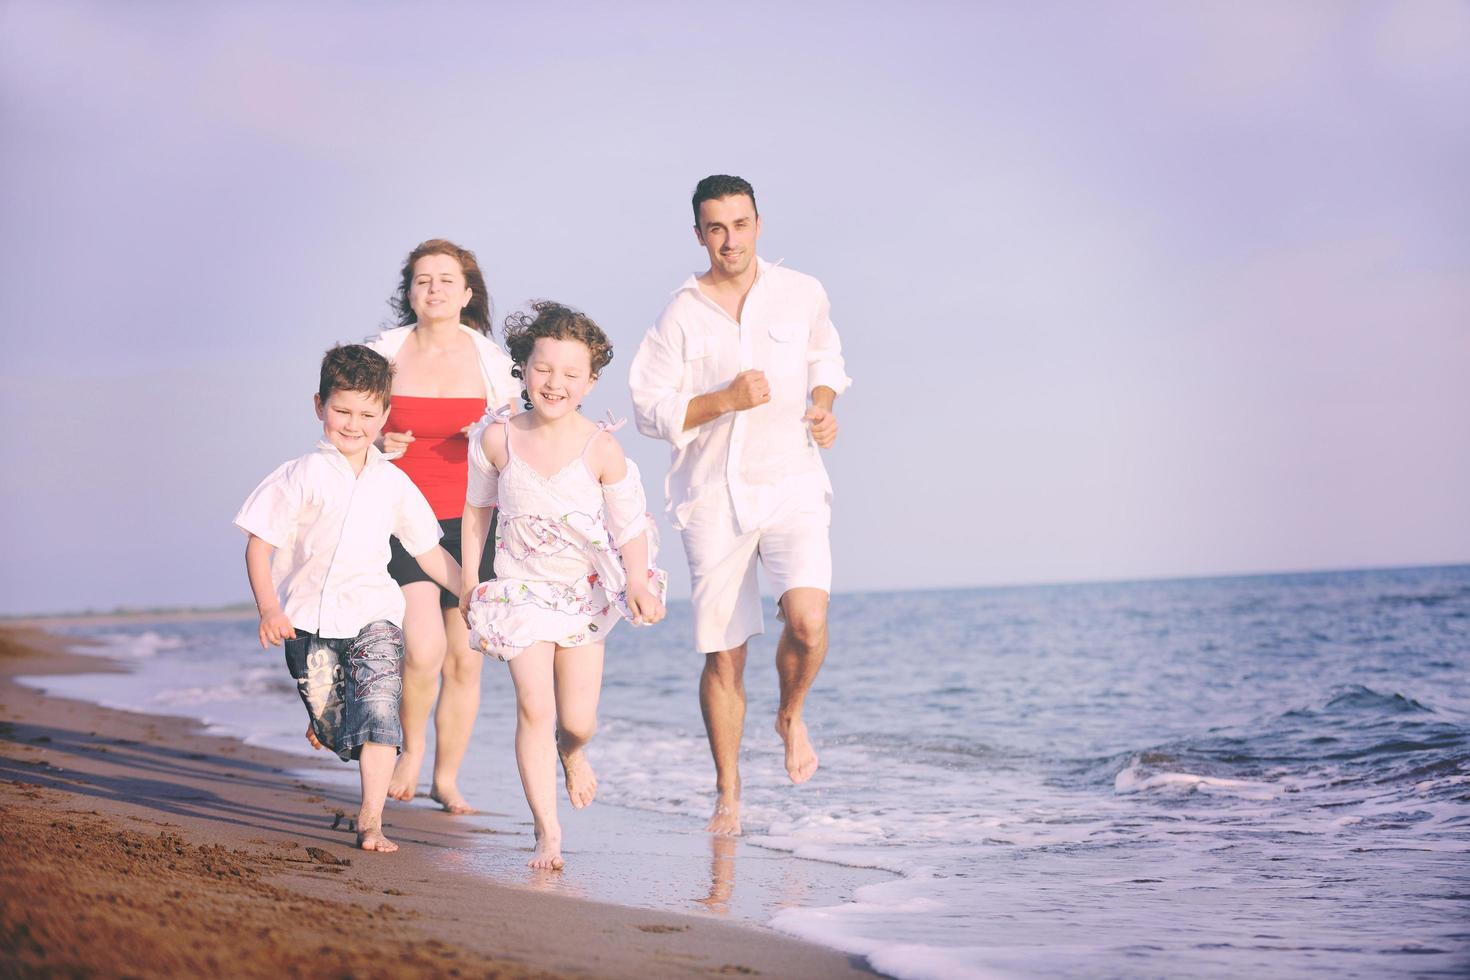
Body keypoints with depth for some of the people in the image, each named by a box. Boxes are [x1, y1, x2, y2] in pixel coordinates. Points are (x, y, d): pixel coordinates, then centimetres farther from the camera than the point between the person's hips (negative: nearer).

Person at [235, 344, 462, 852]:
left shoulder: (393, 484, 5)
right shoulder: (302, 476, -5)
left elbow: (429, 553, 13)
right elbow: (258, 545, -6)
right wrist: (268, 608, -18)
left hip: (373, 614, 1)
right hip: (309, 617, -1)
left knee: (377, 712, -18)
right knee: (334, 733, 6)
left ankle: (370, 821, -12)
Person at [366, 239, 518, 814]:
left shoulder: (491, 360, 5)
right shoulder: (383, 354, 3)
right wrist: (377, 444, -10)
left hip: (469, 522, 2)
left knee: (465, 659, 1)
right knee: (424, 648, -17)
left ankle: (446, 778, 19)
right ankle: (411, 749, 12)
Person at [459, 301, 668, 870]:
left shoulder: (601, 448, -17)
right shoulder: (497, 438, -11)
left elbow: (629, 524, -14)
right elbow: (476, 508, 4)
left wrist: (637, 581, -28)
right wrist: (468, 578, 7)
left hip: (586, 593, 0)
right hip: (521, 588, 0)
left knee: (577, 721, 3)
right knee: (533, 707, -14)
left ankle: (572, 754, 42)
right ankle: (547, 832, -7)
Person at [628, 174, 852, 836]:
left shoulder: (801, 295, 5)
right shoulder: (681, 316, 0)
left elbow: (825, 356, 24)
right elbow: (650, 410, -1)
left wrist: (822, 405, 4)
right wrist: (727, 399, -15)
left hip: (791, 486, 0)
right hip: (713, 496, 0)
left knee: (807, 619, -23)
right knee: (722, 655, 3)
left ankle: (792, 716, 10)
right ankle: (728, 794, 20)